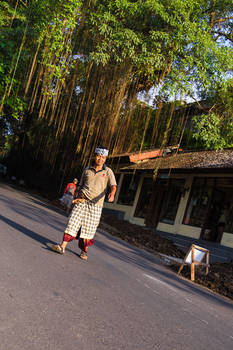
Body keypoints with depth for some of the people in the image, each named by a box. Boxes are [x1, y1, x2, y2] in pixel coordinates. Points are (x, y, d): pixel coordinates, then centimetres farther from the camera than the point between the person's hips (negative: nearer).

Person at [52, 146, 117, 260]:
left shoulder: (108, 172, 4)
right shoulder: (87, 170, 12)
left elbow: (113, 185, -9)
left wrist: (112, 194, -30)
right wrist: (77, 198, 13)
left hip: (95, 204, -2)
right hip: (82, 201, 2)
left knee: (89, 228, 0)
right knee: (73, 222, -8)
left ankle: (84, 251, 14)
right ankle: (62, 246, -7)